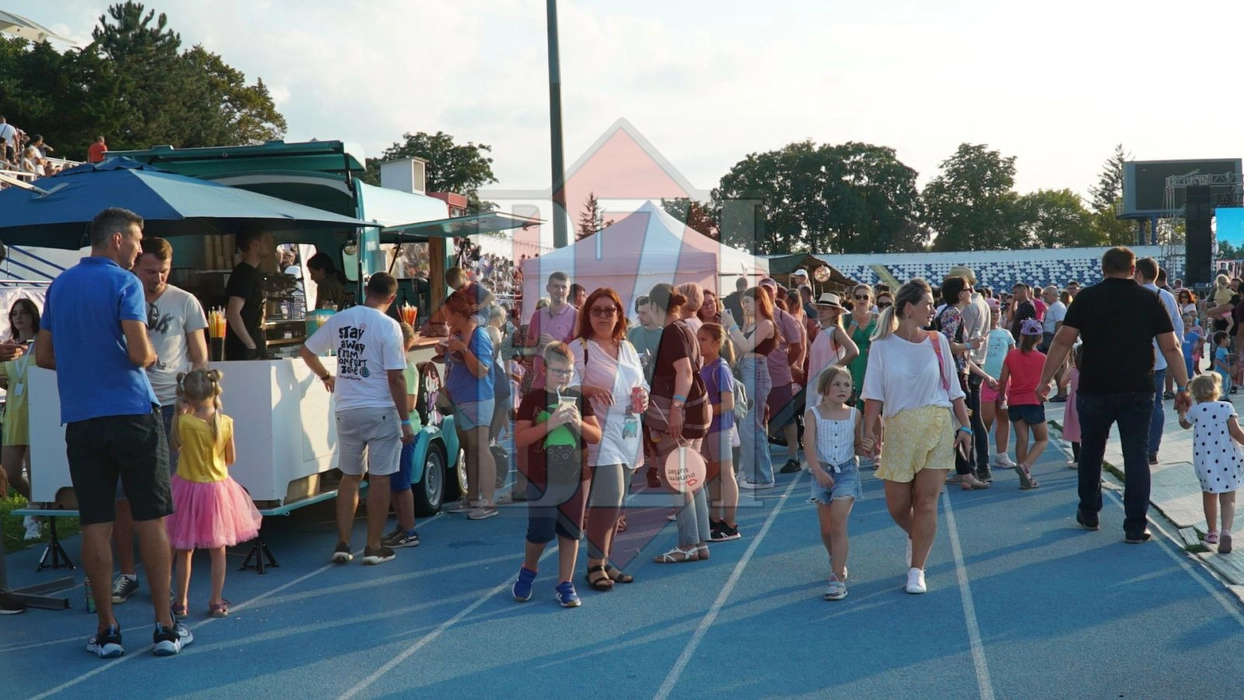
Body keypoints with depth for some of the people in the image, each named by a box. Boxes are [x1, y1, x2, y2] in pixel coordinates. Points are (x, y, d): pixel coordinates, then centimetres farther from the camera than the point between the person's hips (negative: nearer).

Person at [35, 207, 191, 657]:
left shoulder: (59, 286, 12)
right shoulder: (124, 283, -7)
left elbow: (43, 356, 15)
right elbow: (139, 354, -17)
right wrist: (151, 357, 4)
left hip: (80, 418, 5)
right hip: (132, 413, -5)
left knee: (95, 524, 5)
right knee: (151, 520, 2)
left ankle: (106, 630, 8)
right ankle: (165, 627, 5)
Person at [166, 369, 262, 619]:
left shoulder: (183, 422, -16)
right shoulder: (226, 422, -10)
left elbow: (175, 446, 5)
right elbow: (231, 459, 0)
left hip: (188, 488, -1)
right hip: (218, 488, 1)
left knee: (184, 551, 11)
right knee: (218, 550, 13)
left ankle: (181, 603, 18)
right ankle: (217, 602, 17)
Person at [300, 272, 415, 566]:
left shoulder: (339, 320, 4)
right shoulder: (388, 326, -11)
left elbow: (305, 351, 15)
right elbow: (395, 378, -13)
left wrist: (325, 376, 33)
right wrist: (406, 421, -7)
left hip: (347, 411, 5)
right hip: (381, 411, -4)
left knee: (350, 476, 14)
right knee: (379, 478, 4)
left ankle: (342, 544, 13)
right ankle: (374, 547, 8)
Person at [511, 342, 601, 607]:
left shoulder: (579, 398, 6)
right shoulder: (532, 399, -3)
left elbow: (596, 436, 6)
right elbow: (520, 439, -10)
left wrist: (579, 423, -14)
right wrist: (549, 424, -21)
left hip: (575, 479, 3)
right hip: (542, 481, -3)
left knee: (570, 532, 7)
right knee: (540, 533, -3)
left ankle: (565, 584, 17)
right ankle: (528, 571, 25)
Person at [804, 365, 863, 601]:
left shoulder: (854, 415, 1)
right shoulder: (813, 414, -5)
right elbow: (809, 445, -17)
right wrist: (818, 470, -29)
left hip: (847, 470, -1)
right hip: (822, 472, 1)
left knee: (838, 525, -12)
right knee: (826, 528, 11)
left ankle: (838, 578, -14)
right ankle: (837, 560, 40)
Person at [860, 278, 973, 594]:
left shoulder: (938, 341, 4)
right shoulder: (882, 346, -1)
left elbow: (954, 390, 8)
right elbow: (874, 394, -3)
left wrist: (965, 426, 3)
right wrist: (869, 432, -12)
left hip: (939, 427, 1)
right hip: (899, 429, 0)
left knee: (926, 501, -3)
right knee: (897, 505, 4)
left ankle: (917, 570, 5)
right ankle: (916, 537, 38)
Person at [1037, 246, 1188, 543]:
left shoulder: (1087, 298, -2)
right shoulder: (1150, 299, 1)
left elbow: (1063, 341, -7)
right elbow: (1171, 347, 0)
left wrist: (1045, 380, -2)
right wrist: (1183, 387, 6)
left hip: (1095, 390, 0)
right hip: (1138, 391, 0)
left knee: (1091, 452, 17)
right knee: (1136, 457, 4)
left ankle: (1089, 514, 29)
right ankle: (1135, 527, 2)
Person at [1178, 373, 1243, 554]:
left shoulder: (1195, 410, 0)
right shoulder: (1226, 407, -5)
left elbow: (1184, 424, 21)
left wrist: (1182, 410, 40)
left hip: (1205, 462, 1)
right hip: (1228, 461, -1)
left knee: (1209, 496, 20)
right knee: (1228, 500, 1)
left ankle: (1212, 532, 31)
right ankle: (1226, 531, -21)